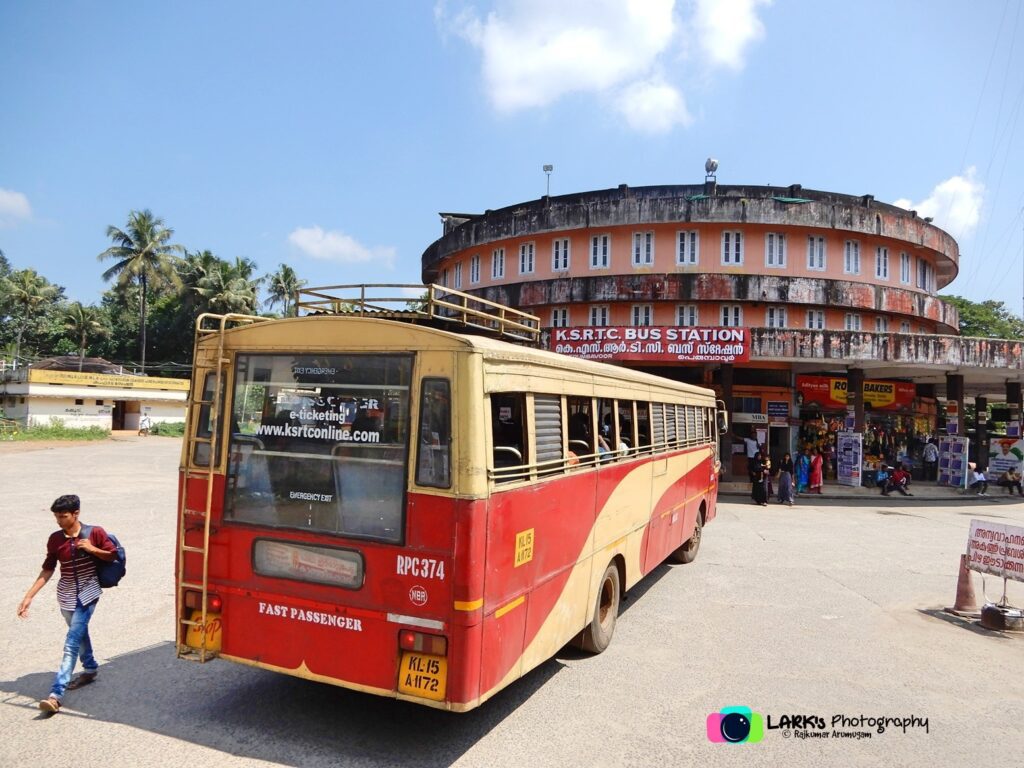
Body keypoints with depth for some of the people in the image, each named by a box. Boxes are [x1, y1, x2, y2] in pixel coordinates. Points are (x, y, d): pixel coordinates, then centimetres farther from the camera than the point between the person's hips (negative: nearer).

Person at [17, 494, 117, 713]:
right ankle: (90, 669, 43)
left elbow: (113, 555, -2)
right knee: (79, 633, 22)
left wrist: (92, 549, -19)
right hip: (66, 595, 5)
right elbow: (47, 570, 1)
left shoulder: (95, 532, -12)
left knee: (72, 642, -12)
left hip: (87, 594, -4)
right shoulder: (55, 539, -4)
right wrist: (28, 597, -5)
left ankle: (56, 694, -14)